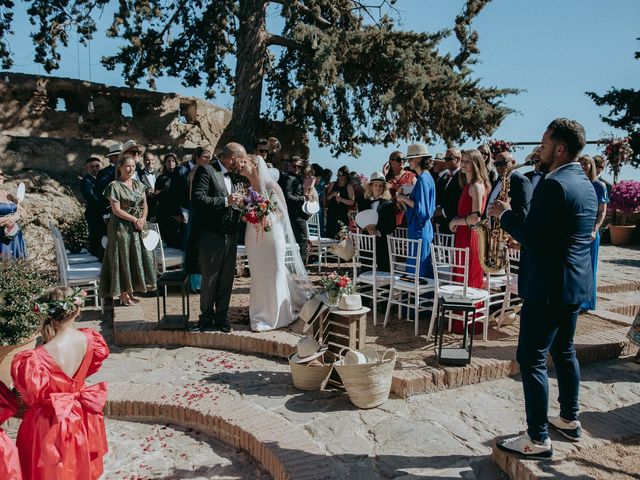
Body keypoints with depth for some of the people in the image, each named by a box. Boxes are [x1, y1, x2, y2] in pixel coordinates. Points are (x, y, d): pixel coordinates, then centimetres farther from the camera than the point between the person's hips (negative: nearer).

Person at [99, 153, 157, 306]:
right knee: (123, 259, -1)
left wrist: (143, 219, -9)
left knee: (138, 258, 6)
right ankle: (123, 294, 7)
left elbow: (144, 205, 10)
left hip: (139, 227, 6)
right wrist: (135, 220, -14)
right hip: (122, 227, -6)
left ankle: (131, 292, 16)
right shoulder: (114, 186, -6)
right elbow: (116, 210, -11)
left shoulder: (139, 185, 11)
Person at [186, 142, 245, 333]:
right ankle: (206, 318, 22)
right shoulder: (206, 171, -9)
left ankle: (221, 317, 24)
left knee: (226, 280, 11)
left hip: (230, 237, 7)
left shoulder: (231, 176, 15)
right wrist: (226, 201, -21)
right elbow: (197, 199, -20)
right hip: (211, 237, -7)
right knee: (209, 280, 6)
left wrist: (238, 204, 4)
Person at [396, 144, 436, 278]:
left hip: (419, 229, -10)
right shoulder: (427, 176, 14)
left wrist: (404, 199, -10)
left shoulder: (422, 179, -15)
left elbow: (420, 207, -20)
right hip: (424, 227, 10)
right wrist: (405, 201, 11)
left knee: (418, 267, -4)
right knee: (425, 267, 14)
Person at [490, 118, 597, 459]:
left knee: (531, 360, -2)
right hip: (575, 284, 10)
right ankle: (569, 419, 37)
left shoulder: (554, 185, -20)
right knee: (564, 351, 22)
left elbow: (531, 237, -24)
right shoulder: (585, 184, 12)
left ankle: (538, 440, 6)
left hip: (548, 287, -10)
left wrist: (505, 215, -9)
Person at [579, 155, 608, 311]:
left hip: (590, 232, -2)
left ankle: (587, 302, 15)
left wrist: (595, 230, -13)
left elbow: (602, 212, 0)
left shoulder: (599, 186, 0)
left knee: (588, 267, 4)